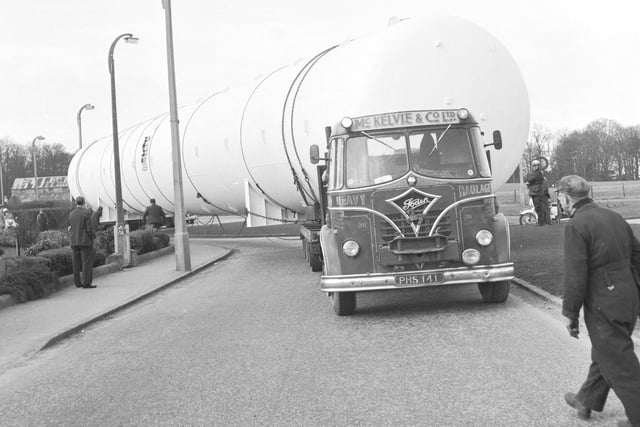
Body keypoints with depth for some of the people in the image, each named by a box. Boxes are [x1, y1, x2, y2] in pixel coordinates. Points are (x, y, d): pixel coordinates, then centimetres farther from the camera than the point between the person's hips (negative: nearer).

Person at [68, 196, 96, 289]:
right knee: (87, 262, -4)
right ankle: (86, 283, -8)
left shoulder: (71, 214, 7)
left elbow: (71, 228, 10)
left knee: (76, 263, 8)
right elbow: (90, 228, -13)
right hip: (85, 241, -6)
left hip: (74, 242, 6)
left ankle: (77, 283, 10)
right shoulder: (87, 212, -10)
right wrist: (92, 236, 2)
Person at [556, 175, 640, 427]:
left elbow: (575, 276, -19)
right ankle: (587, 401, 40)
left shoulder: (576, 226, -16)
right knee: (603, 354, 23)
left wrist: (570, 313, -9)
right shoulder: (614, 217, 9)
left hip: (604, 307, -9)